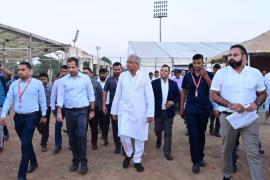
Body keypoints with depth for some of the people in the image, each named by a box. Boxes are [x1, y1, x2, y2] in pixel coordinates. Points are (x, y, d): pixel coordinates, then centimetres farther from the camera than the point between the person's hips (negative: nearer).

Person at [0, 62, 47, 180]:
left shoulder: (37, 83, -5)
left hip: (31, 117, -5)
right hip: (18, 117, 5)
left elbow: (42, 100, 0)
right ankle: (33, 162, 38)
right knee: (26, 142, 17)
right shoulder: (14, 84, 7)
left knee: (25, 145, -7)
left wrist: (44, 115, 3)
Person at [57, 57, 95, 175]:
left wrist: (92, 110, 2)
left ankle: (83, 162, 2)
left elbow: (91, 95, 3)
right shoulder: (63, 80, 2)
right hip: (69, 112, 3)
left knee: (81, 135, -11)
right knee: (72, 137, 11)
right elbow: (60, 97, 0)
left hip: (82, 111, -2)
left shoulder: (85, 78, -1)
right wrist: (59, 112, -7)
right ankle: (75, 160, 26)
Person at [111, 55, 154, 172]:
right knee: (124, 135, -6)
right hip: (125, 111, 1)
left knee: (140, 137, 6)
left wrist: (150, 113, -9)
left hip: (140, 112, -1)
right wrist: (114, 111, 8)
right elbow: (117, 95, 8)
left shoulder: (144, 76, -3)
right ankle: (128, 154, 24)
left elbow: (150, 96, -4)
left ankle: (137, 160, 26)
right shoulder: (122, 76, 4)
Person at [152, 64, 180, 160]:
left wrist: (173, 102, -12)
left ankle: (167, 151, 16)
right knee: (157, 130, 13)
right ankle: (159, 138, 48)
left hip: (169, 111, 0)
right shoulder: (154, 83, -4)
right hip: (158, 111, 0)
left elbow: (178, 95, 6)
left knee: (168, 132, 5)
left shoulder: (173, 83, 0)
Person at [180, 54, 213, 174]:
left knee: (201, 134, 13)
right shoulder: (187, 76, 1)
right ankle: (196, 161, 4)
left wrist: (205, 76, -25)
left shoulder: (208, 75, -2)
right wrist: (181, 107, 8)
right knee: (193, 134, -5)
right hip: (191, 109, 0)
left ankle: (200, 157, 29)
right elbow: (184, 92, 9)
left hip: (204, 109, 0)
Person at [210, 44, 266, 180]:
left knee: (253, 153, 0)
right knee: (226, 150, 15)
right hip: (228, 117, 0)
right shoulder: (221, 73, -3)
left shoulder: (255, 73, 2)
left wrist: (256, 103, -11)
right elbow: (213, 95, -4)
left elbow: (262, 93, 11)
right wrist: (230, 105, -18)